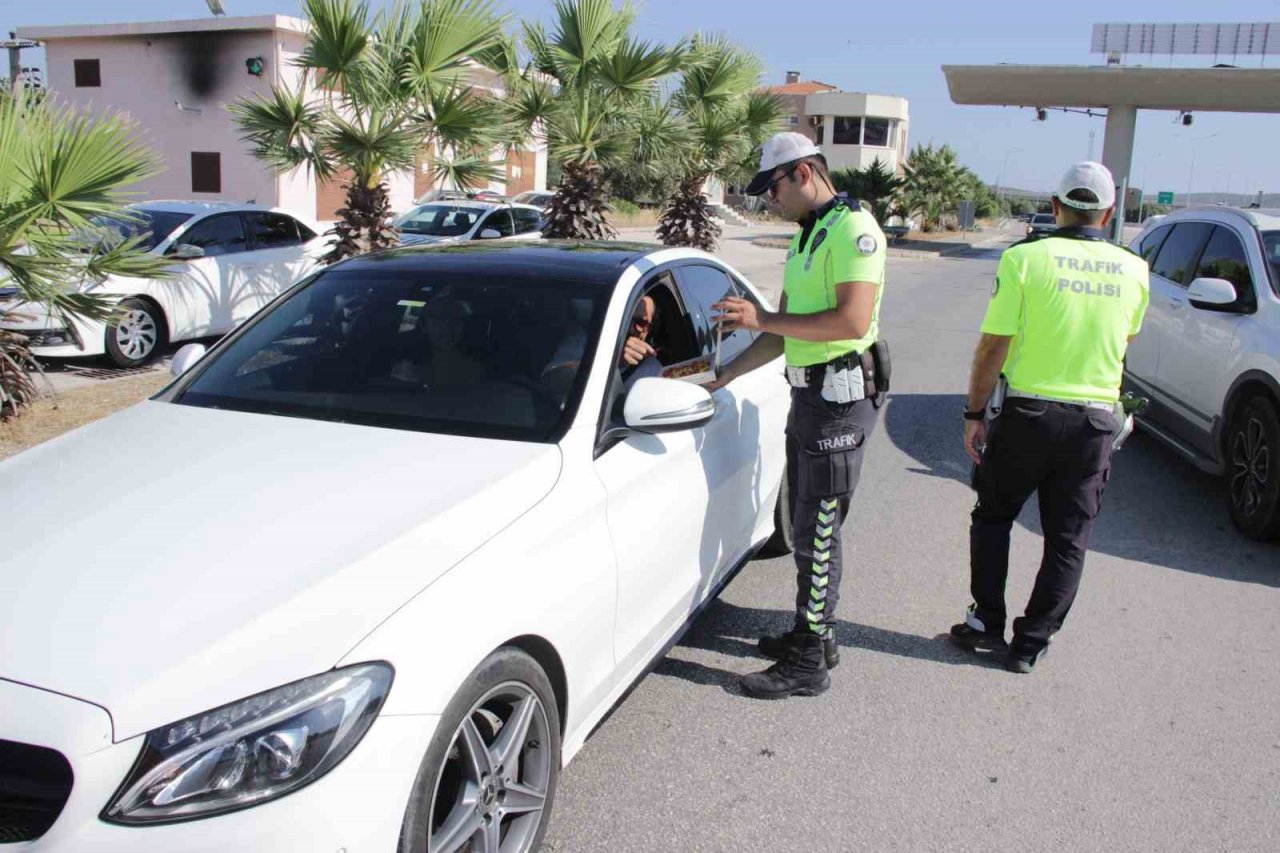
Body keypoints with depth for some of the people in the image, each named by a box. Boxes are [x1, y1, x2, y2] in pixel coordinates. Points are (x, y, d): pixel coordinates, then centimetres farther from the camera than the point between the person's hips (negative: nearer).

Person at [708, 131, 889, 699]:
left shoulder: (853, 230, -13)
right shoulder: (803, 238, 18)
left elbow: (853, 320, -25)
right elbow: (784, 331, 20)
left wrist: (761, 318, -23)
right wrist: (723, 376, 16)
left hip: (841, 397, -10)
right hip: (809, 396, 10)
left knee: (818, 529, -5)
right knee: (807, 523, 16)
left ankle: (810, 663, 3)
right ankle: (813, 633, 30)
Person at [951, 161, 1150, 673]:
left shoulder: (1024, 258, -10)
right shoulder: (1134, 271, 1)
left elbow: (993, 347, -11)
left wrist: (975, 413, -3)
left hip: (1028, 412, -2)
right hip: (1095, 421, 2)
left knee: (993, 517, 17)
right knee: (1068, 539, 12)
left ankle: (986, 623, 17)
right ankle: (1031, 644, 15)